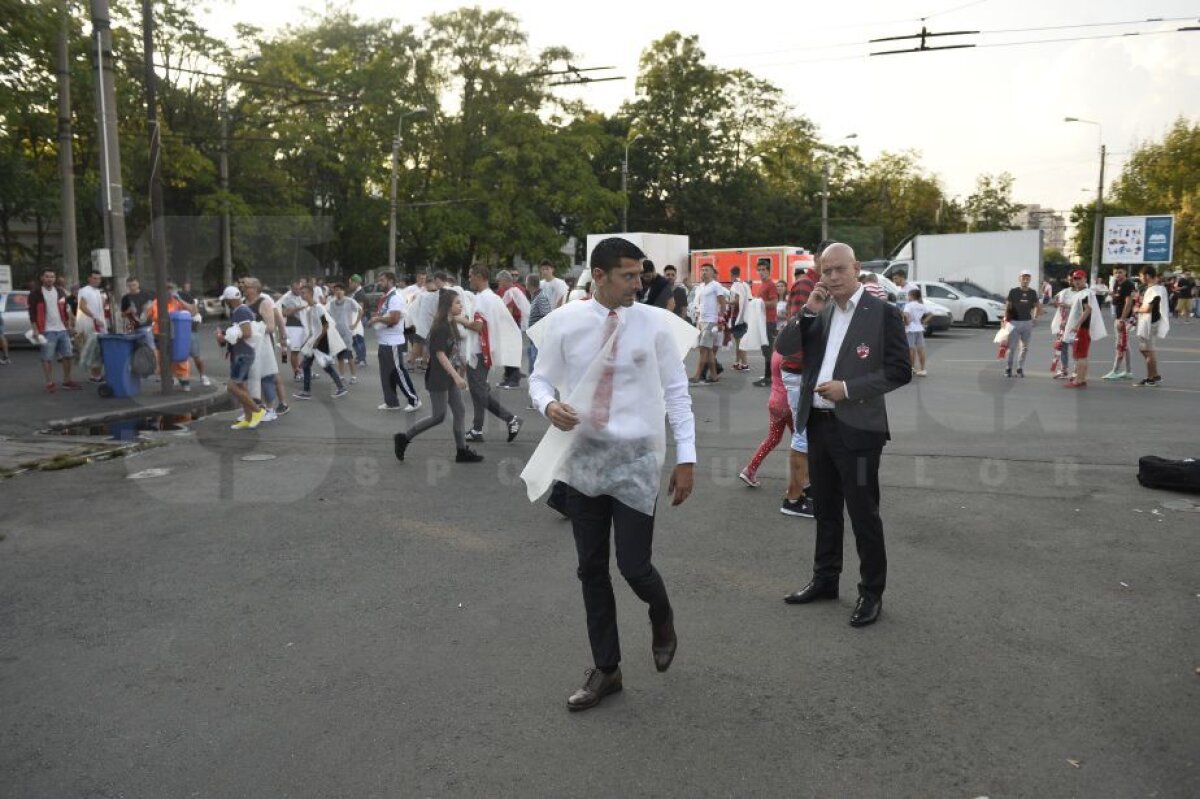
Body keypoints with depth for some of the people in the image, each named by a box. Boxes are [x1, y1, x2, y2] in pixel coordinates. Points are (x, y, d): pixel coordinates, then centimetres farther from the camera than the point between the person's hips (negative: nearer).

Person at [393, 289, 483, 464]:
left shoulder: (452, 325, 9)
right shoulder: (440, 327, -18)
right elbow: (440, 355, -22)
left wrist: (457, 374, 16)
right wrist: (457, 376, -24)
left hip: (450, 378, 9)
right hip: (438, 379, -9)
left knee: (460, 412, 7)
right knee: (438, 416, -1)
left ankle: (462, 450, 13)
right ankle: (403, 438, 12)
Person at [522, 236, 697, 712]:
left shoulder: (656, 324, -6)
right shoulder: (564, 323, -3)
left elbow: (676, 393, -2)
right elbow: (540, 378, 6)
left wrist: (686, 458, -5)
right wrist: (548, 405, -18)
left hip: (635, 459, -2)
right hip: (581, 458, 3)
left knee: (633, 566, -3)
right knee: (591, 569, 11)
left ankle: (662, 617, 35)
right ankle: (605, 670, 30)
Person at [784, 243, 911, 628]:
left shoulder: (883, 312, -8)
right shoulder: (819, 311, 10)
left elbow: (900, 370, -11)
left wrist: (848, 389, -19)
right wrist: (808, 312, -6)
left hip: (856, 428, -6)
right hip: (818, 424, 6)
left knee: (863, 514, 3)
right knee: (825, 509, 18)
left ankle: (871, 592, 17)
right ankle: (825, 579, 32)